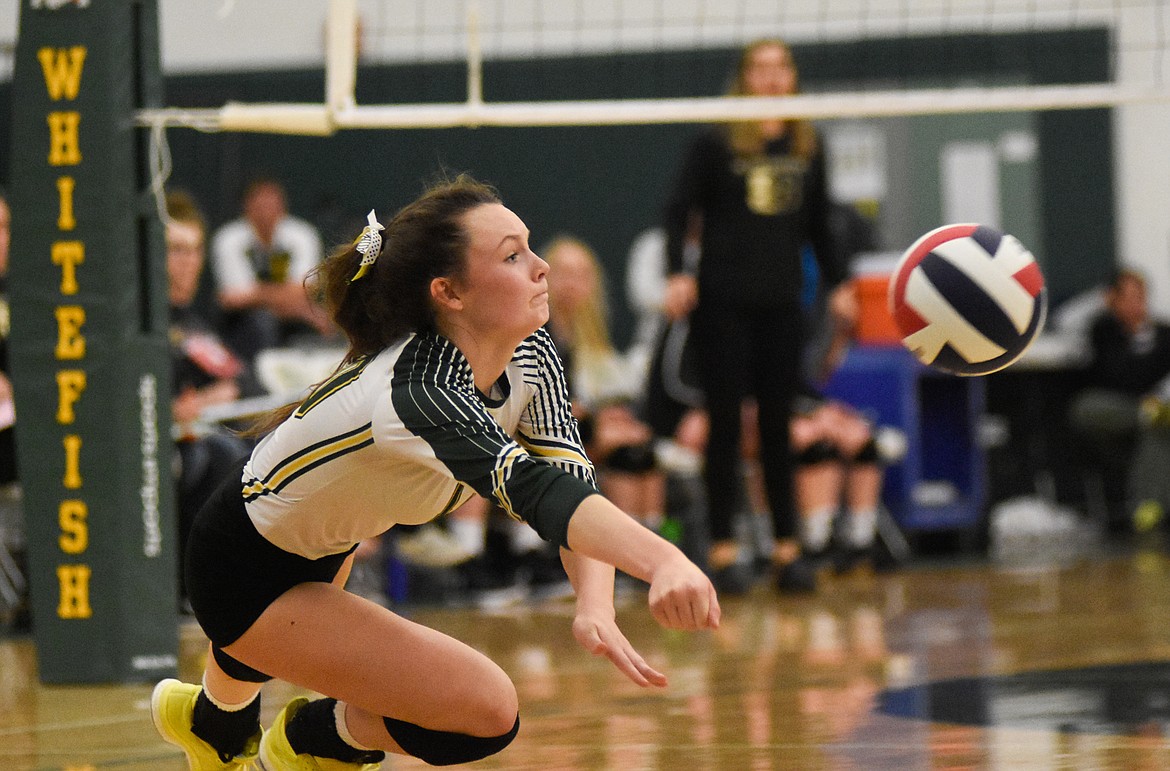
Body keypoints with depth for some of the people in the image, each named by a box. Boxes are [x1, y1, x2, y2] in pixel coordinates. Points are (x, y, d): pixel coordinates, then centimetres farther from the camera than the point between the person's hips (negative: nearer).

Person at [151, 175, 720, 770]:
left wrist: (596, 606, -43)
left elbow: (571, 480, -23)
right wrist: (664, 562, -72)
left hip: (321, 546, 9)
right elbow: (534, 491, -56)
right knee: (488, 708, -20)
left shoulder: (528, 353, -16)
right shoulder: (421, 388, -41)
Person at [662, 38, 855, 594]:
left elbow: (818, 224, 18)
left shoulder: (807, 147, 10)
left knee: (777, 427, 4)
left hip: (781, 303, 3)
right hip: (721, 303, -3)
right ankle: (723, 549, 4)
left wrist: (835, 284, 14)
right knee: (725, 425, -1)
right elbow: (679, 209, -3)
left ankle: (786, 547, 8)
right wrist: (677, 273, -15)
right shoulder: (716, 144, -2)